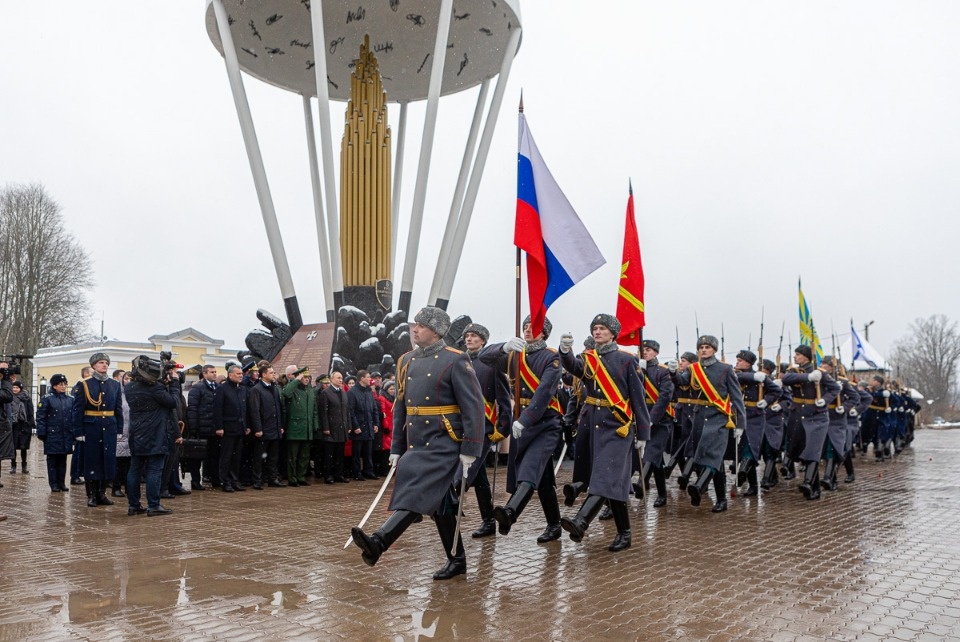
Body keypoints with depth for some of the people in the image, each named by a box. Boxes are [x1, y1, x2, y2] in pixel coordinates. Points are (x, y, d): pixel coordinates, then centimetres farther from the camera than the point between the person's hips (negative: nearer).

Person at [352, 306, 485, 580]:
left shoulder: (455, 361, -8)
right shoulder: (407, 361, 12)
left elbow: (474, 407, -12)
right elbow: (400, 407, 16)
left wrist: (470, 450, -16)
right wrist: (396, 449, 14)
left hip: (443, 444, -7)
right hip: (416, 444, 7)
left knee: (417, 493, -18)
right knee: (440, 503, 11)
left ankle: (378, 542, -29)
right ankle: (457, 561, 22)